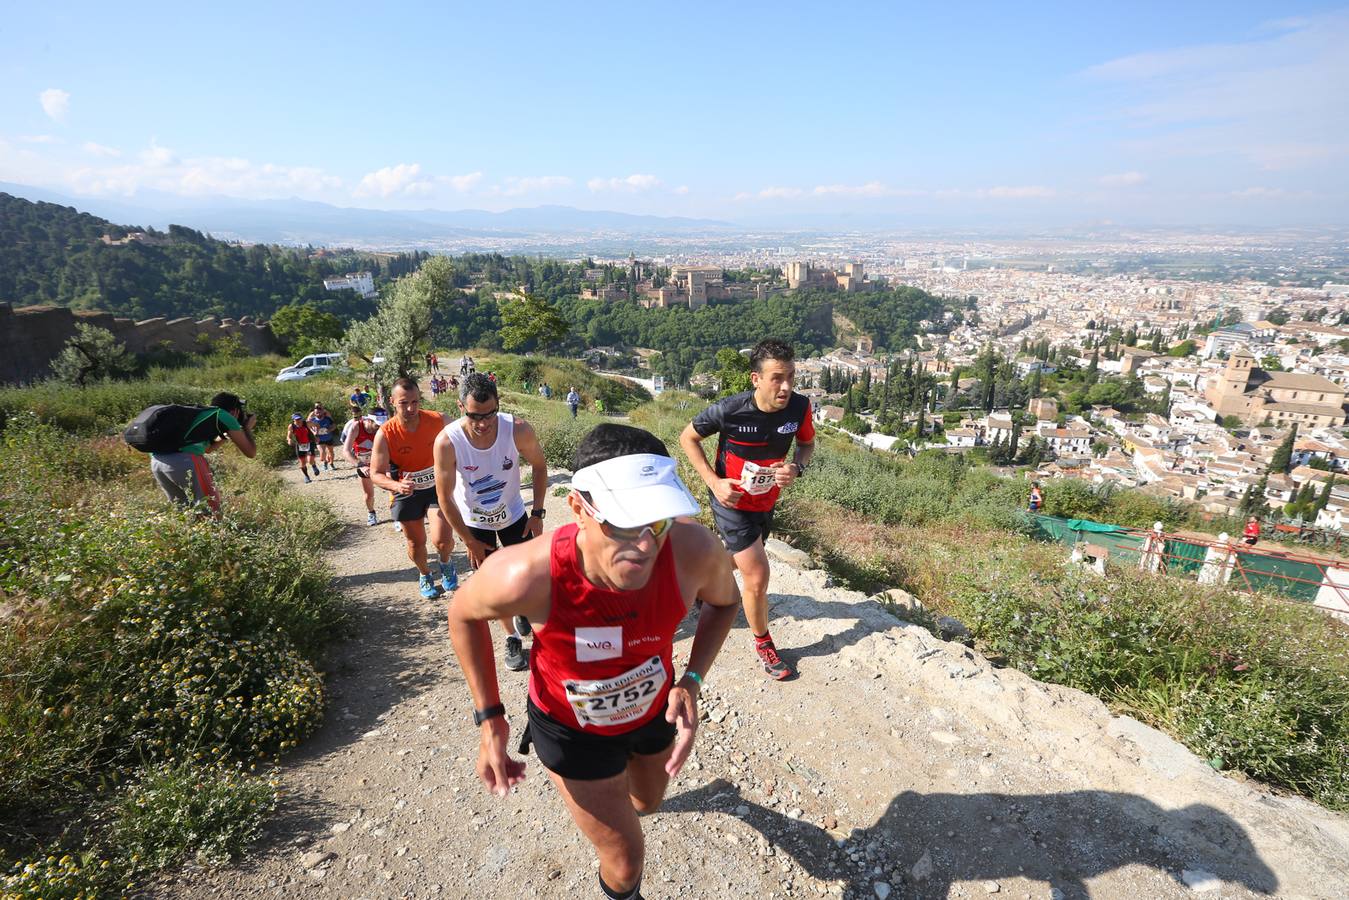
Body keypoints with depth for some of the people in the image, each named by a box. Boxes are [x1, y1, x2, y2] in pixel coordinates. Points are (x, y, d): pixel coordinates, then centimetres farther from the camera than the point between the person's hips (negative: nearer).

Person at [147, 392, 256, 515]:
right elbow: (251, 453, 12)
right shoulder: (225, 416, 10)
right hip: (184, 461, -8)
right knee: (211, 505, 5)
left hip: (156, 460, 8)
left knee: (182, 507, 23)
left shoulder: (201, 413, 29)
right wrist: (247, 429, 27)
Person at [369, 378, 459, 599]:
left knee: (442, 541, -14)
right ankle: (424, 575, 45)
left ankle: (446, 563, 22)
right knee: (416, 543, 14)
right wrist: (397, 485, -35)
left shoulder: (438, 421, -19)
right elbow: (376, 474, -16)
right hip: (406, 491, 0)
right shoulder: (385, 434, -21)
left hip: (437, 486, 0)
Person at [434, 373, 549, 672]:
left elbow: (539, 465, -8)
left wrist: (538, 513, -10)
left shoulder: (518, 429, -28)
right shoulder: (447, 442, -30)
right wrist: (469, 541, -13)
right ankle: (512, 639, 27)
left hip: (513, 514, 1)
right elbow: (445, 497, -19)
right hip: (474, 522, -1)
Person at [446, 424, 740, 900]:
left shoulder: (693, 549, -35)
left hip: (656, 707, 3)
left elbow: (724, 601, -8)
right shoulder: (528, 575, -40)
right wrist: (489, 719, -14)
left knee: (647, 802, 33)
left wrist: (692, 681, -20)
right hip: (572, 729, -3)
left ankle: (616, 795, 72)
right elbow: (464, 614, -14)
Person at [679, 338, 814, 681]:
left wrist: (797, 467, -20)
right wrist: (714, 482, -19)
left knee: (737, 562, 25)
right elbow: (688, 437, -12)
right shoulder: (729, 410, -29)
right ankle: (763, 643, 19)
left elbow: (807, 442, 2)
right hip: (732, 502, -5)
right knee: (758, 575, -7)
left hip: (766, 502, 5)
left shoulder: (800, 406, -19)